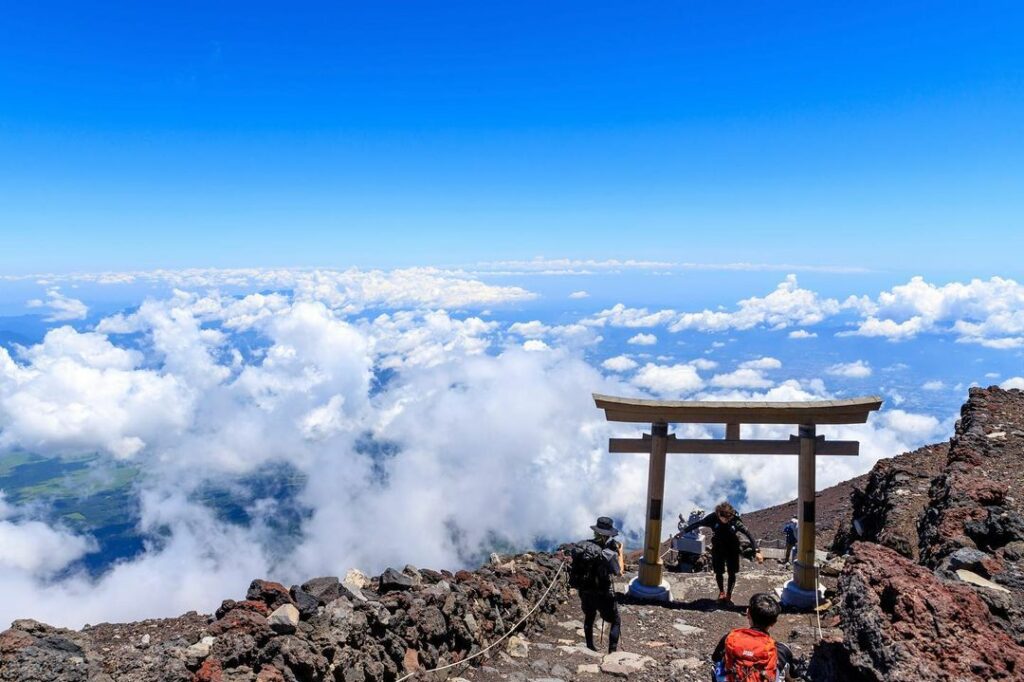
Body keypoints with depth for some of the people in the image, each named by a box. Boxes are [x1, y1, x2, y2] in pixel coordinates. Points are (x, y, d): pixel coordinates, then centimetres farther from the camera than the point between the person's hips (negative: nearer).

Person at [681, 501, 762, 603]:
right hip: (718, 548, 1)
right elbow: (697, 524, -11)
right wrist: (683, 531, -3)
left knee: (732, 573, 5)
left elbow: (748, 534, -28)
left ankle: (729, 595, 25)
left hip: (732, 549, -1)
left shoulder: (735, 520, -26)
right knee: (718, 572, 10)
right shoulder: (713, 518, -24)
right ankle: (721, 592, 36)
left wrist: (757, 551, -36)